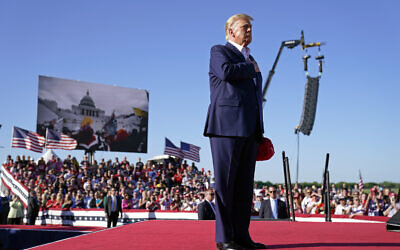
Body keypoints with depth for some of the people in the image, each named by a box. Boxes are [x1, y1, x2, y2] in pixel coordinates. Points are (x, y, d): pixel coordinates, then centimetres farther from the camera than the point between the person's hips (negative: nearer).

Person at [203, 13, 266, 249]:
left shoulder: (250, 60, 27)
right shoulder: (219, 51, 5)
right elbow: (226, 72, -19)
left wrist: (259, 131, 19)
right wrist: (251, 68, -1)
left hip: (249, 130, 8)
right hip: (227, 126, -7)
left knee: (245, 185, 6)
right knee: (225, 184, -5)